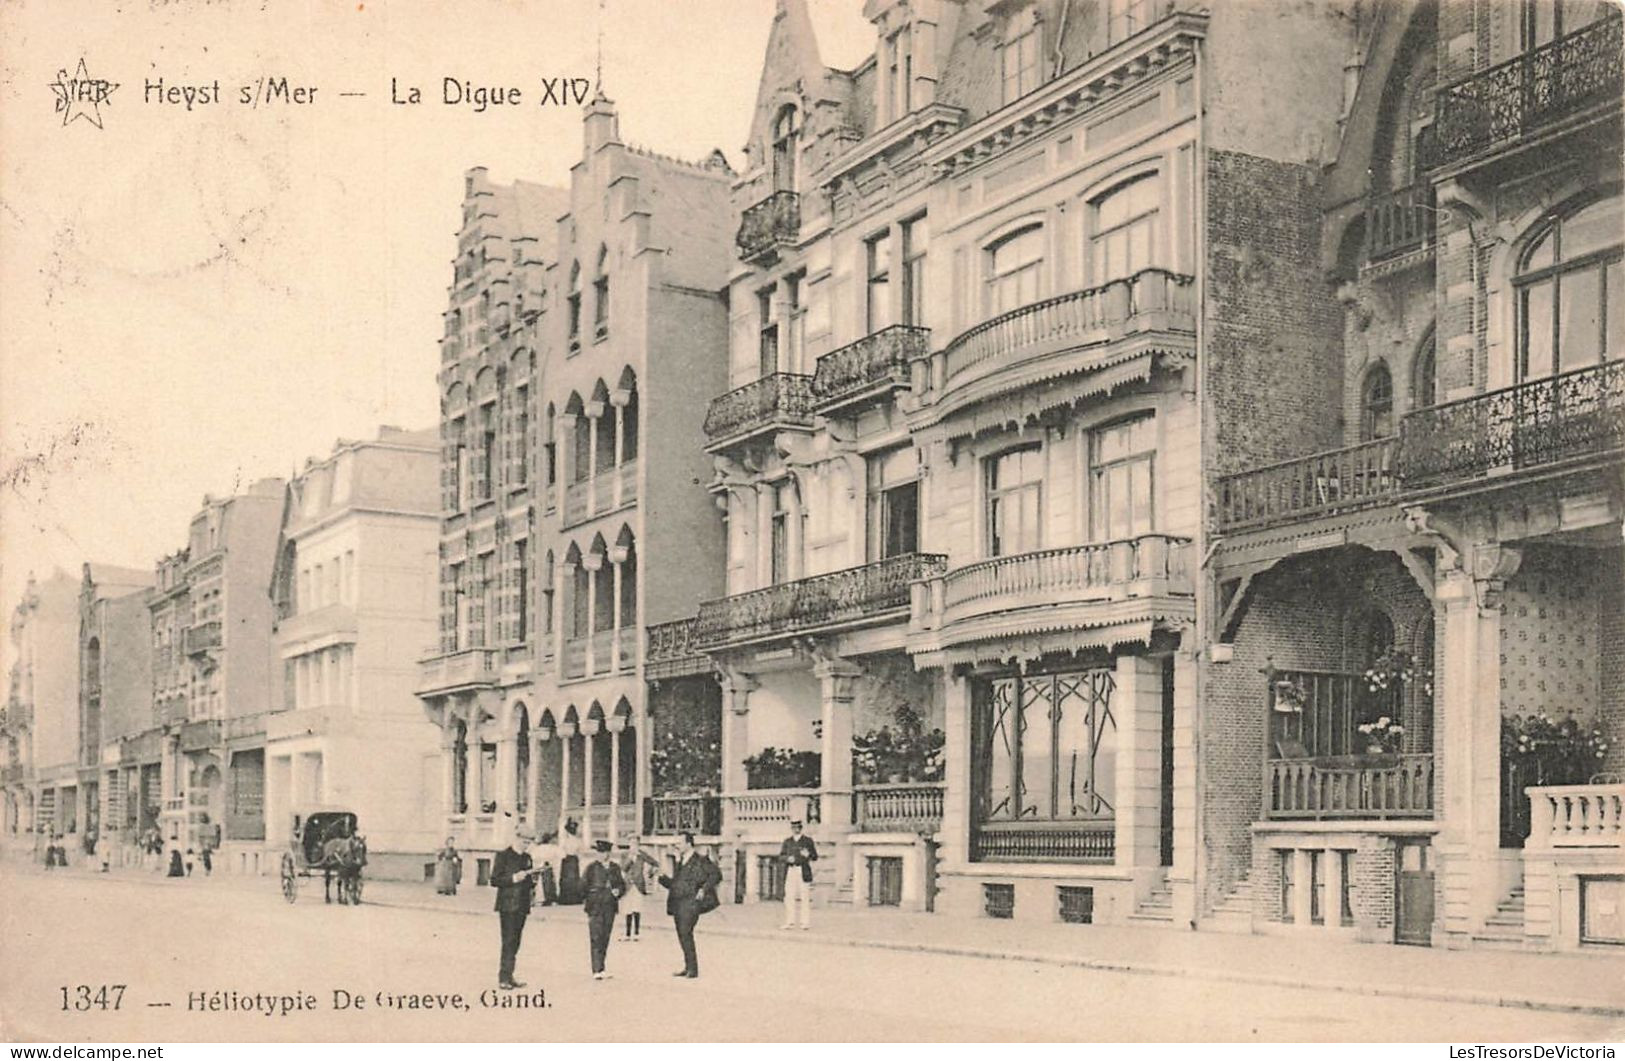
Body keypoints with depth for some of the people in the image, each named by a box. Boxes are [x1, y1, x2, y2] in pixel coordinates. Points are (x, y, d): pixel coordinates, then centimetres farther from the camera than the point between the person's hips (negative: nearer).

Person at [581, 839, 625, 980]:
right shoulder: (592, 867, 0)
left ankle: (600, 968, 18)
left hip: (610, 906, 4)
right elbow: (583, 885, 2)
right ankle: (597, 970, -12)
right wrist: (584, 899, -3)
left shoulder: (615, 868, 10)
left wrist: (618, 891, -2)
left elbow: (622, 884, 17)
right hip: (595, 906, -4)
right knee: (596, 937, -10)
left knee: (605, 937, 8)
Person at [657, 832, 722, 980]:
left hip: (691, 902, -8)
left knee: (685, 933, -15)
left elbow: (716, 874, -8)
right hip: (678, 903, 8)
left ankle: (693, 969, -11)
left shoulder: (700, 860, -6)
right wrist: (662, 878, 5)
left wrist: (704, 889, -15)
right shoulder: (678, 861, 17)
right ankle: (688, 967, 20)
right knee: (682, 935, 10)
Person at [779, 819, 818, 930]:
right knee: (789, 897, -1)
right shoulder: (787, 841, 15)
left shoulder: (808, 841, 8)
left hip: (803, 871, -3)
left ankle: (806, 922, -4)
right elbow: (781, 856, 12)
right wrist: (787, 858, -10)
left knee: (805, 897, -5)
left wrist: (808, 855, -16)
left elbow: (815, 857, 5)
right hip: (790, 871, 3)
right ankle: (790, 922, 3)